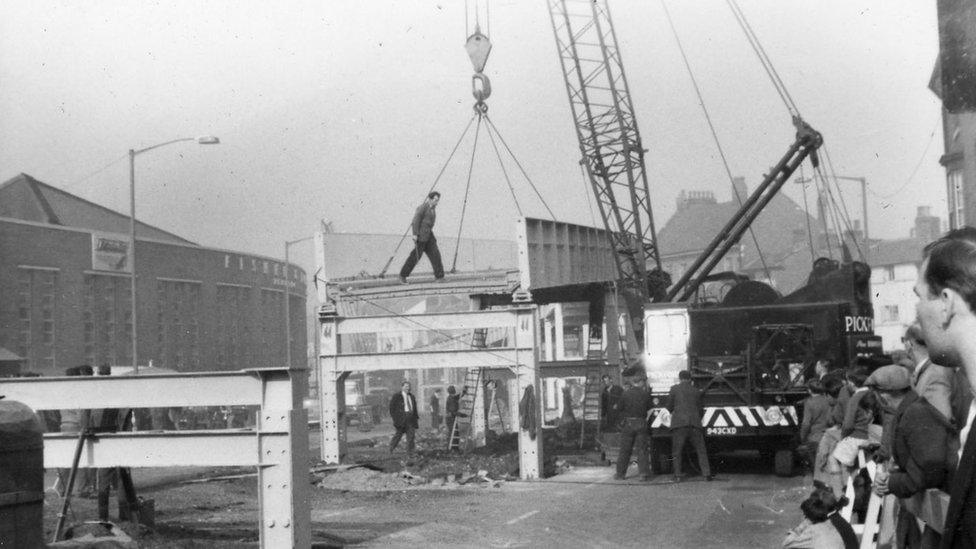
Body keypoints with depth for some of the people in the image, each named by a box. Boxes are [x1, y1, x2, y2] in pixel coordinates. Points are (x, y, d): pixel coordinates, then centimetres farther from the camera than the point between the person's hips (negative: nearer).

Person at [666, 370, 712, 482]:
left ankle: (677, 476, -1)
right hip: (695, 423, 2)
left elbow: (669, 407, 8)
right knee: (701, 450, 8)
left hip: (679, 423, -2)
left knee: (676, 452, 4)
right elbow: (699, 409, 17)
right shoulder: (696, 391, 12)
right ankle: (706, 474, 3)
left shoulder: (674, 389, 4)